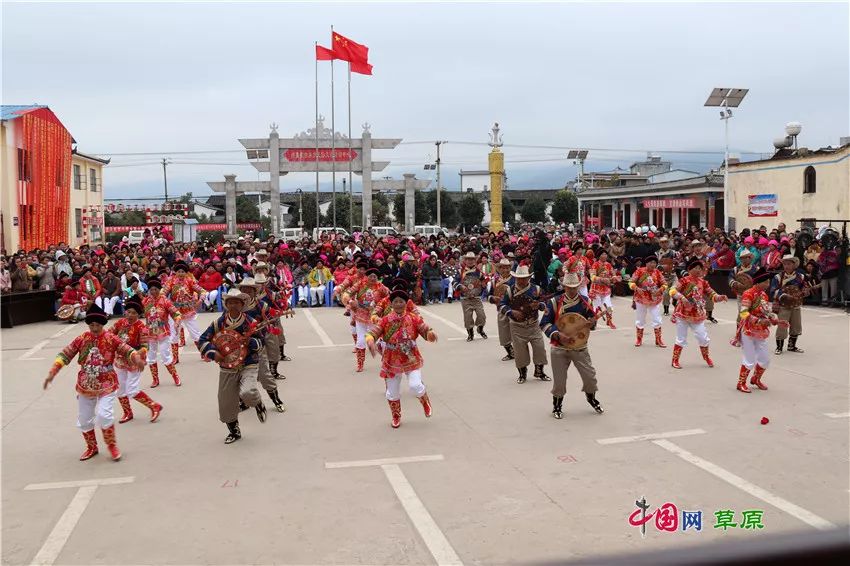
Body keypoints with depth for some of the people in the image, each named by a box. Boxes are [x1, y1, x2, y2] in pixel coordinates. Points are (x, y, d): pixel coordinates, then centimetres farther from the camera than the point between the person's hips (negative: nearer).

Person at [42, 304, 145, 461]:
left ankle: (112, 445, 5)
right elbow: (64, 355, -2)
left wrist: (137, 359, -31)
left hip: (107, 385, -4)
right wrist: (52, 373, -10)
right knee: (84, 419, 11)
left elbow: (127, 350, -9)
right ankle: (91, 447, 35)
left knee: (103, 415, -20)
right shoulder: (81, 339, -4)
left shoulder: (111, 339, -9)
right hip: (85, 386, 4)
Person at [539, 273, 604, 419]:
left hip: (580, 347, 2)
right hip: (559, 348, -2)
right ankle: (557, 406, 27)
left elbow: (592, 320, 7)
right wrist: (558, 336, -24)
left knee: (590, 375, 5)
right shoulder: (554, 302, -9)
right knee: (559, 379, 4)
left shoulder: (585, 302, -1)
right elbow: (544, 324, -10)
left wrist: (592, 322, -18)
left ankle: (591, 398, 35)